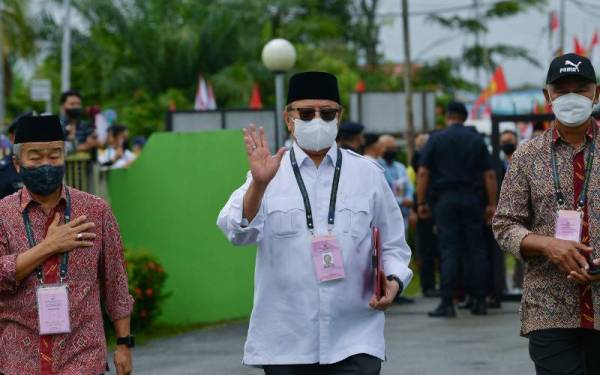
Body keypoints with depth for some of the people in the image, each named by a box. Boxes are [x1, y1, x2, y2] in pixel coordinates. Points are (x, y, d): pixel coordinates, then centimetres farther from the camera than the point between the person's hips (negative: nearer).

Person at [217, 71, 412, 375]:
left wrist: (393, 281, -7)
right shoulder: (270, 173, 5)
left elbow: (392, 246, 14)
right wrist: (259, 184, -28)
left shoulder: (368, 174, 9)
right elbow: (238, 232, -11)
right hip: (285, 344, 0)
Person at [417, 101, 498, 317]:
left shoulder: (436, 140, 2)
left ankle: (447, 303, -7)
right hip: (471, 199, 1)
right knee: (476, 250, 6)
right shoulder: (477, 140, 7)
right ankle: (479, 301, 7)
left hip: (445, 199, -1)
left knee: (448, 251, -3)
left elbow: (423, 173, -4)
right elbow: (490, 175, 3)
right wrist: (492, 204, 6)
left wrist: (421, 203, 0)